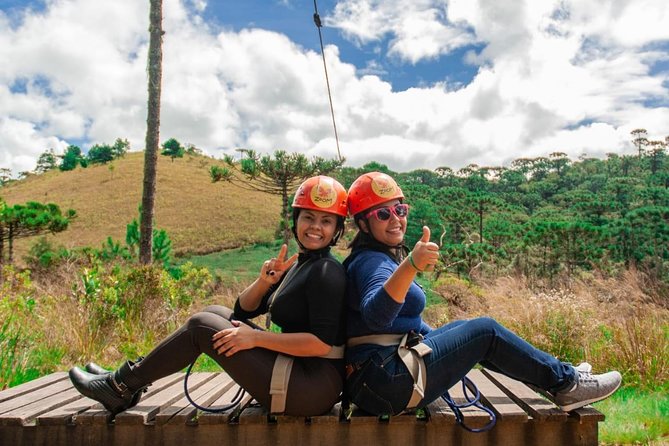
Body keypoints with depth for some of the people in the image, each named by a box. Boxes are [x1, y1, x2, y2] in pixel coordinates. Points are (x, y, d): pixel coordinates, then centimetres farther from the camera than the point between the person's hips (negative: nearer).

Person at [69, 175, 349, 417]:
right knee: (214, 313, 9)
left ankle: (123, 386, 7)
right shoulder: (298, 265, 13)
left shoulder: (326, 271, -14)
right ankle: (126, 381, 13)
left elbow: (321, 343, -23)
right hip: (298, 373, 9)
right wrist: (264, 281, -9)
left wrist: (255, 338, -18)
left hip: (314, 388, -9)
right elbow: (244, 310, 12)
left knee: (201, 325, -8)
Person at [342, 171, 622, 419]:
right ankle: (567, 384, 12)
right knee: (486, 331, -3)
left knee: (461, 328, 19)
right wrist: (411, 265, -53)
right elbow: (376, 314, -40)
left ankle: (559, 375, 28)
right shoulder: (372, 262, -18)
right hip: (389, 382, -10)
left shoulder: (378, 258, 14)